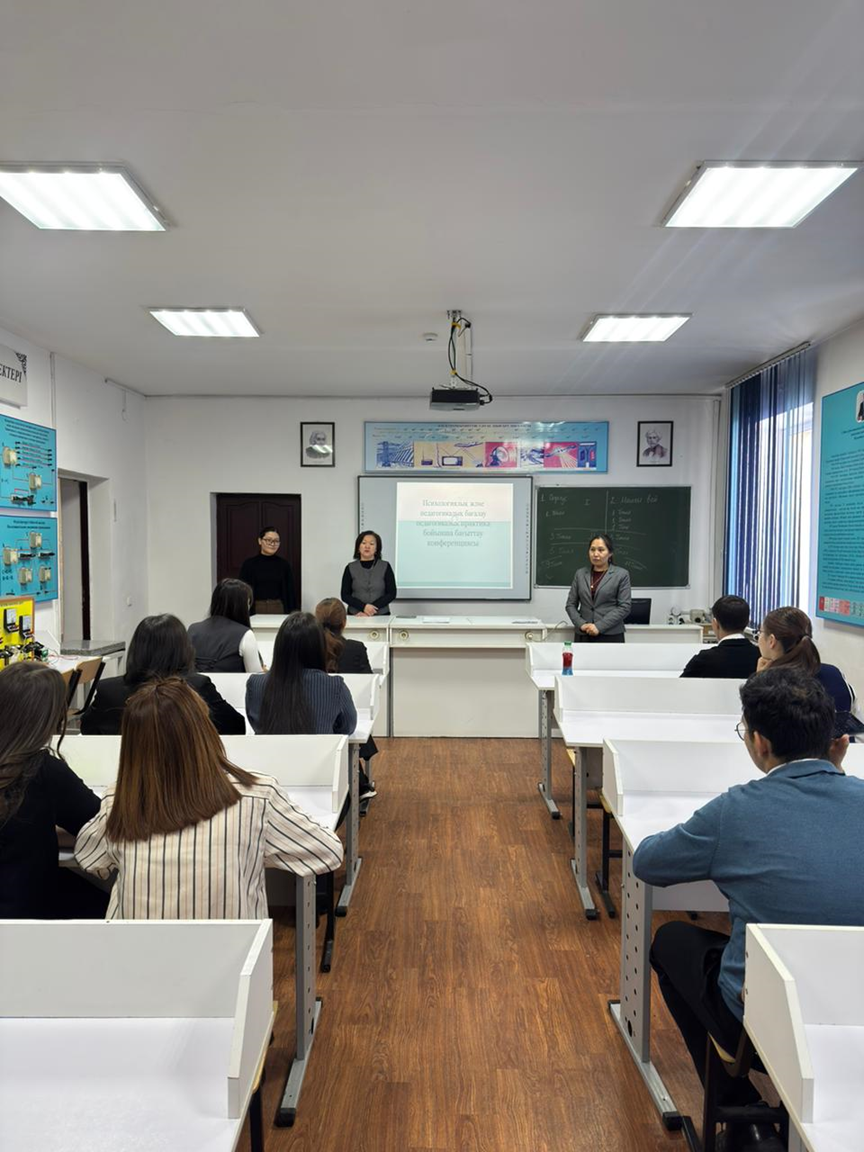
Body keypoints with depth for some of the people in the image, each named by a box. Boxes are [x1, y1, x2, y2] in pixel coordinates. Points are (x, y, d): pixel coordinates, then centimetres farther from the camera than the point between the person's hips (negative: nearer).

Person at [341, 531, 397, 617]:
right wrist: (363, 607, -12)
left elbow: (391, 593, 1)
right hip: (356, 616, 0)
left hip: (381, 615, 0)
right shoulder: (350, 568, 7)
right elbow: (345, 595, 4)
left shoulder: (385, 567, 5)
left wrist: (372, 608, -10)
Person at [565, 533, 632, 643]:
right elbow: (571, 604, 10)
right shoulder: (580, 574, 11)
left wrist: (599, 626, -13)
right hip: (583, 636, 3)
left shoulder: (621, 574, 1)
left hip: (611, 636, -3)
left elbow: (624, 607, -6)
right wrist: (581, 624, -7)